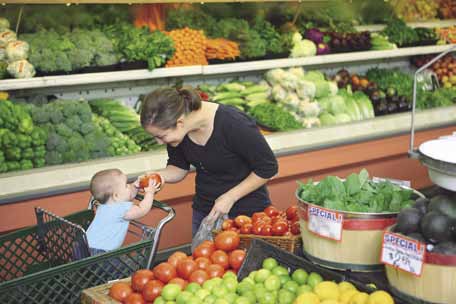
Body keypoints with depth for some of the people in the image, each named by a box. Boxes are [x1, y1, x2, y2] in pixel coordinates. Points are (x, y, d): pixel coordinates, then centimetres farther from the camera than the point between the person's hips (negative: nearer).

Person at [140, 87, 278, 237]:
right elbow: (179, 168, 3)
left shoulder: (234, 124, -30)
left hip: (247, 209, -5)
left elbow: (268, 168, -18)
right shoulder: (174, 128, -14)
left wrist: (230, 197, -20)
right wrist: (160, 175, -18)